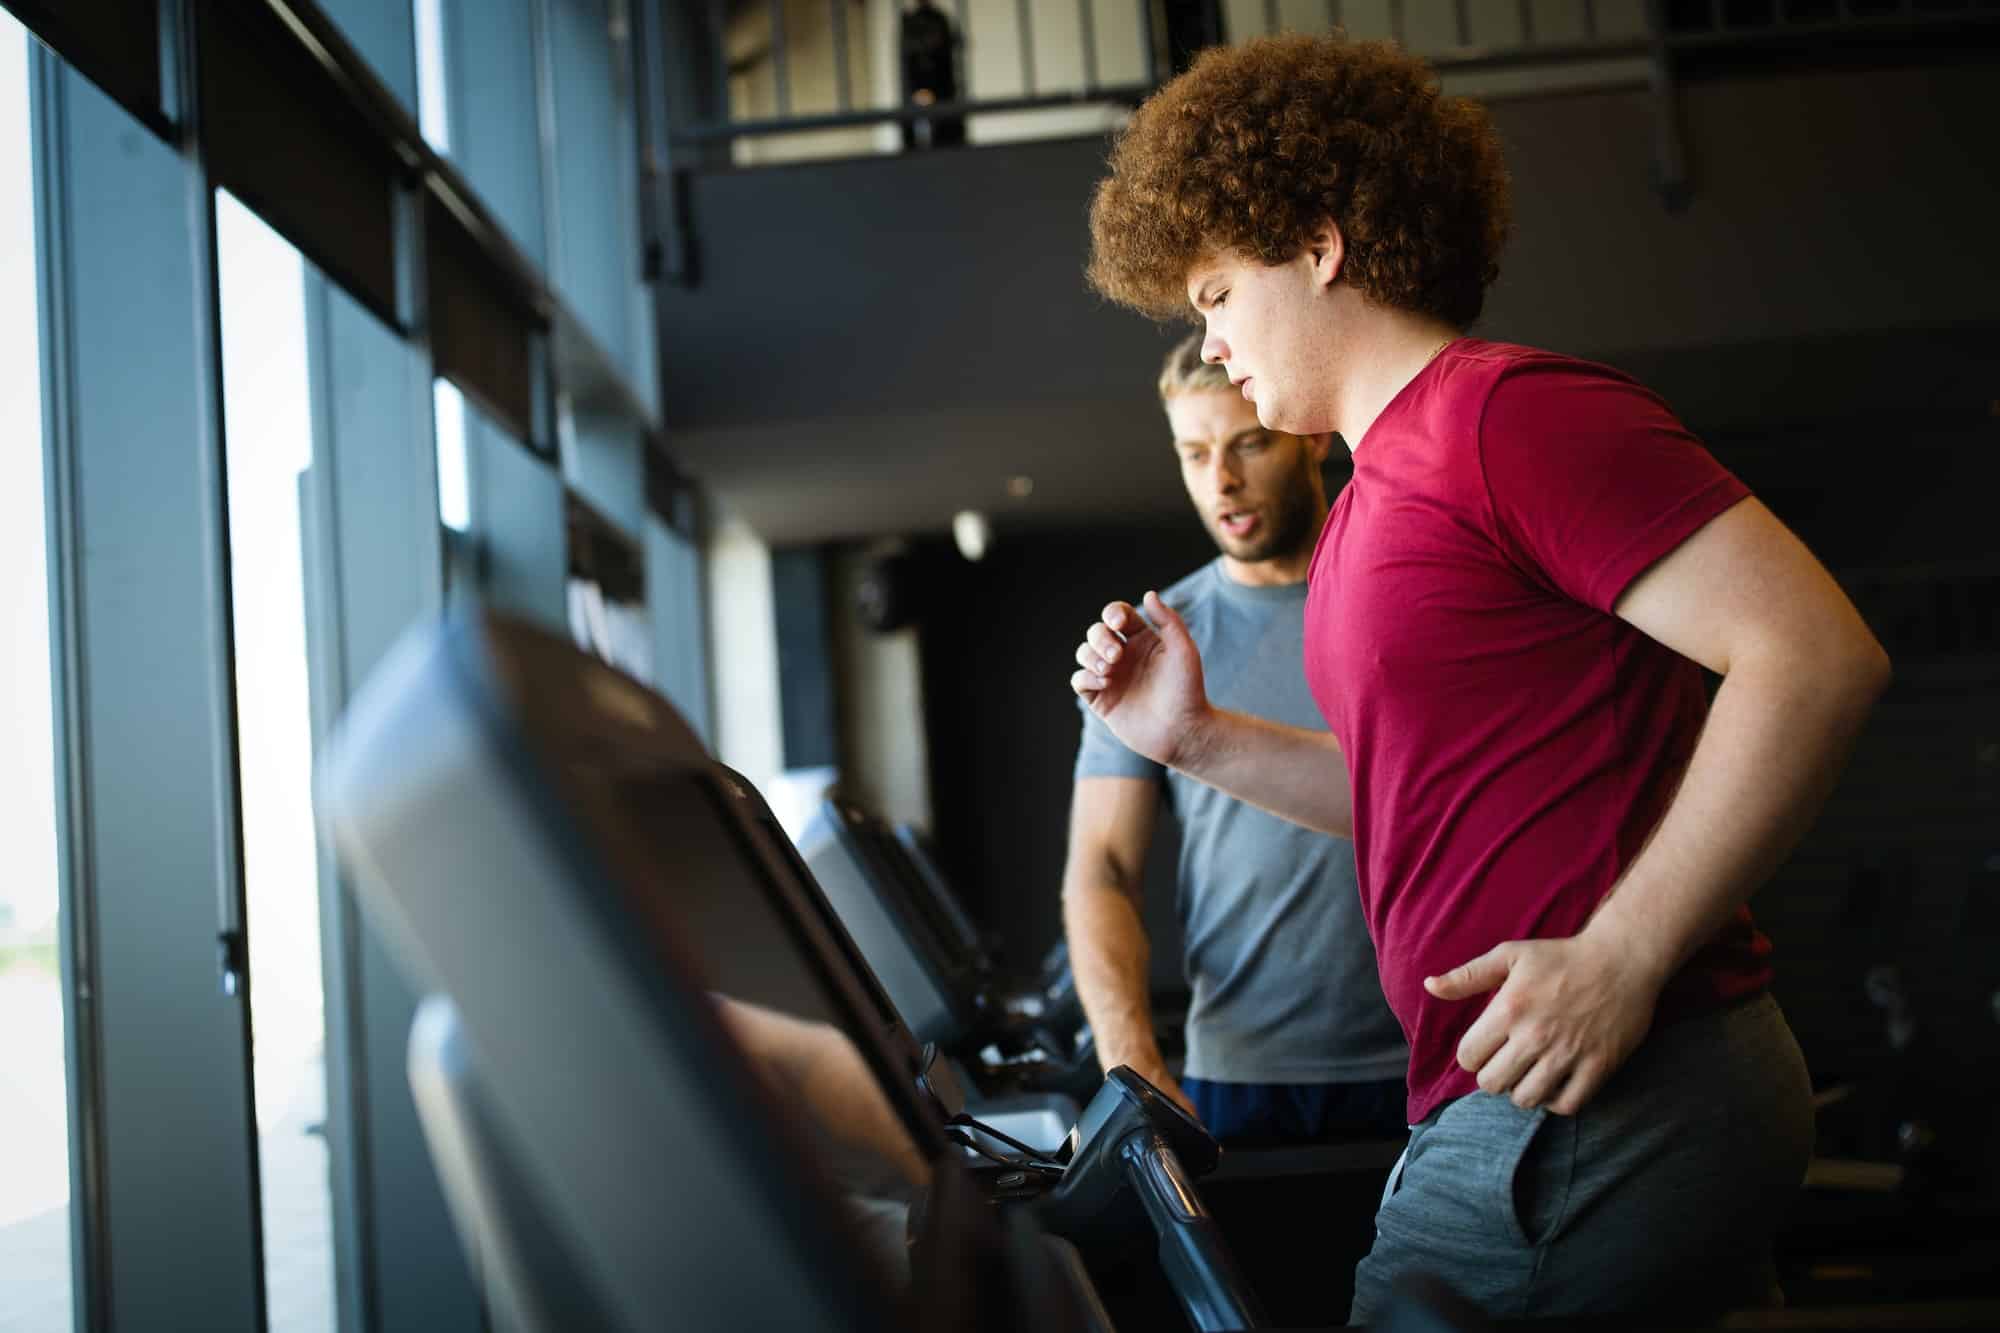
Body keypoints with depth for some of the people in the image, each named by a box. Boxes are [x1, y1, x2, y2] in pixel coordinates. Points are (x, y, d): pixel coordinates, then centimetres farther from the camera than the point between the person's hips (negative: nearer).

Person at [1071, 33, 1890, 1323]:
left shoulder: (1513, 410, -12)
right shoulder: (1377, 499, 18)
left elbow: (1817, 653, -19)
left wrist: (1621, 956, -23)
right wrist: (1198, 740, 17)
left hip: (1597, 1109, -9)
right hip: (1521, 1110, 9)